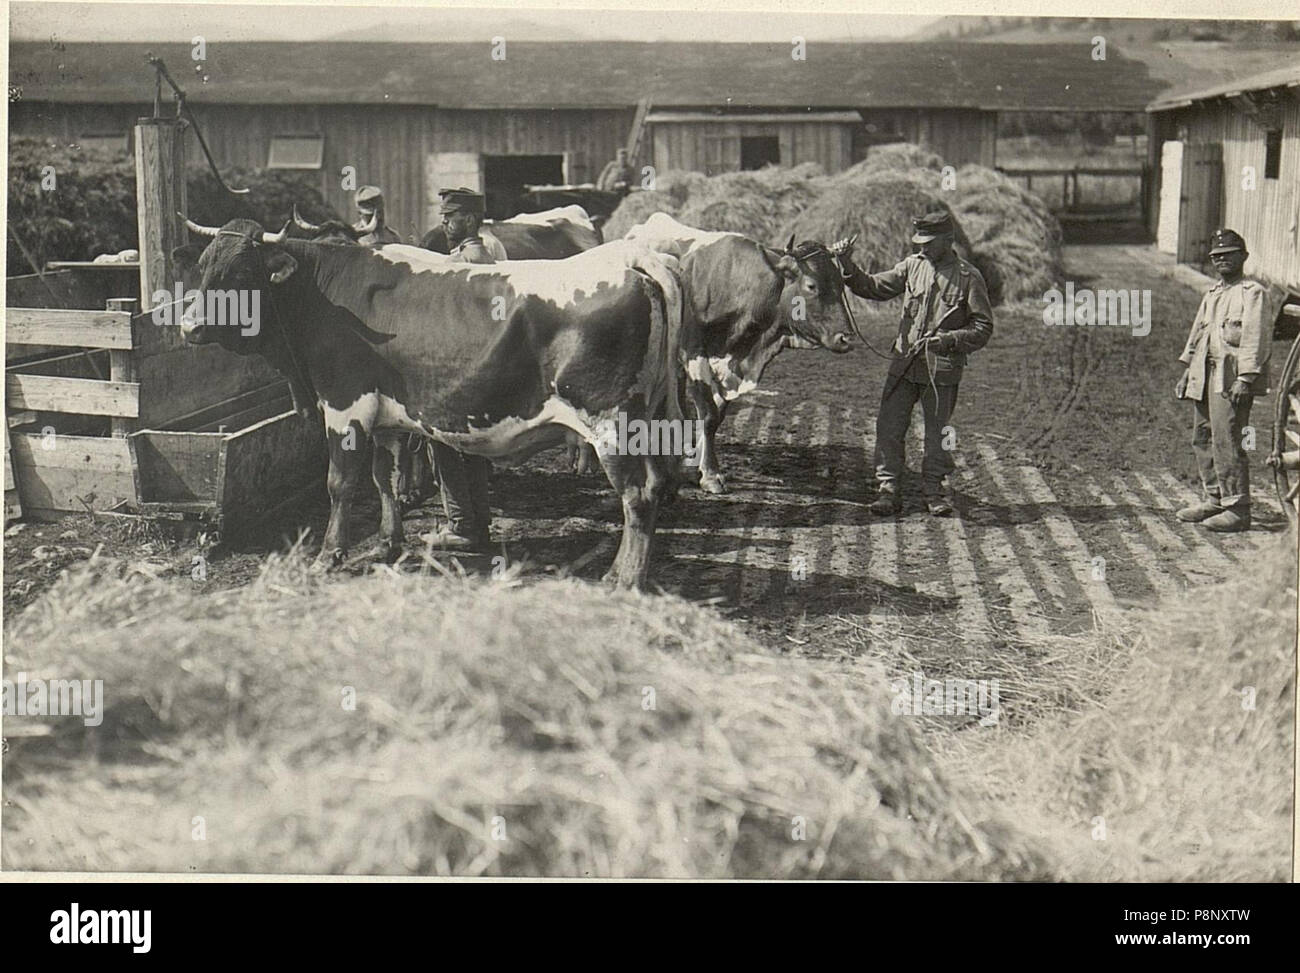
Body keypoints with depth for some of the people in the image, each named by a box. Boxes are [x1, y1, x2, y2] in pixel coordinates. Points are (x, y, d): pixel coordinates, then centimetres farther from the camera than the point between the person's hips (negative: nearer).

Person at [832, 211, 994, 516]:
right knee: (889, 426, 0)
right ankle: (887, 489, 8)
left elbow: (983, 329, -5)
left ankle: (934, 490, 22)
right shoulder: (912, 266, 4)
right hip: (903, 364, 3)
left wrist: (948, 339, -19)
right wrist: (848, 266, -8)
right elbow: (873, 287, 7)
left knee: (938, 433, 8)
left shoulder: (968, 278, -6)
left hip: (942, 369, -3)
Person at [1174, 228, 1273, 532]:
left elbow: (1256, 338, -13)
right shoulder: (1211, 295, 20)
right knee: (1202, 438, 11)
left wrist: (1245, 379, -20)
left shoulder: (1253, 293, -6)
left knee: (1226, 441, -13)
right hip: (1205, 376, 9)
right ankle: (1214, 499, 22)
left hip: (1232, 378, -9)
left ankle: (1238, 509, -10)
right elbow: (1197, 334, 25)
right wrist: (1186, 373, 19)